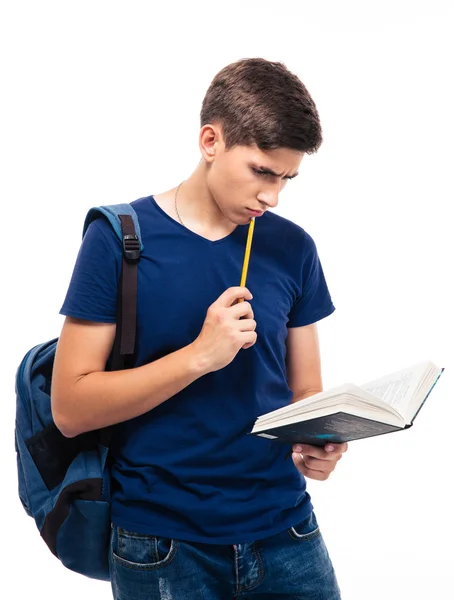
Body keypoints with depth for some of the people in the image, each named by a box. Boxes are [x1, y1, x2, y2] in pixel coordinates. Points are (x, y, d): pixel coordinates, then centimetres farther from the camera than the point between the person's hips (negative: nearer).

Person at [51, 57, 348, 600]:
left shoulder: (292, 249, 2)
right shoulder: (119, 240, -9)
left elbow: (305, 391, 9)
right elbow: (70, 408, -12)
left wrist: (318, 442, -12)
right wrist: (200, 356, -21)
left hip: (284, 531, 4)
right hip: (161, 545, -3)